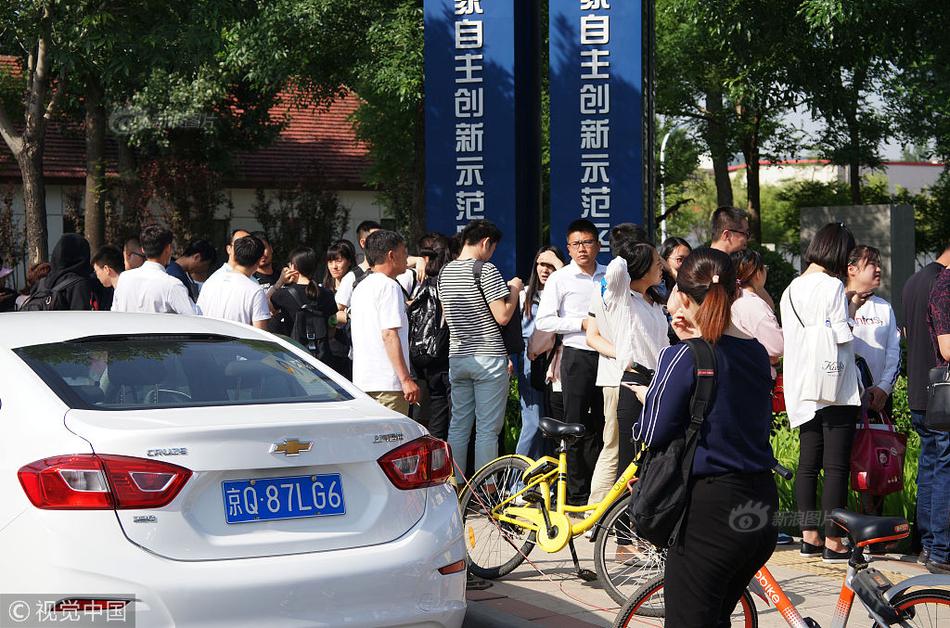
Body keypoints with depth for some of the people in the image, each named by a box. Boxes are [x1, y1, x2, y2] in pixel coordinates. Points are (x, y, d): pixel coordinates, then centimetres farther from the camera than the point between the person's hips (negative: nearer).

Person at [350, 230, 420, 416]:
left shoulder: (360, 287, 18)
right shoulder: (389, 286, -10)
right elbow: (389, 334, -18)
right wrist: (406, 379, -19)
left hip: (361, 380, 9)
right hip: (387, 381, -9)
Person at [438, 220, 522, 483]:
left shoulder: (445, 272, 10)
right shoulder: (486, 270, -12)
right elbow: (502, 316, -15)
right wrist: (514, 289, 1)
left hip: (457, 357, 7)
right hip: (488, 358, -6)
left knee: (458, 425, 11)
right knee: (487, 429, -1)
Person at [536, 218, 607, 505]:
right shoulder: (560, 279, -2)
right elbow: (543, 320, -7)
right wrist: (582, 324, -13)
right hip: (577, 355, -4)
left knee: (600, 425, 9)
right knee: (576, 425, -1)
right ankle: (576, 493, 4)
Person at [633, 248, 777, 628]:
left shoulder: (683, 358, -14)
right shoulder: (756, 353, 6)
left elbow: (653, 433, -9)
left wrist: (646, 395, 10)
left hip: (710, 510, -7)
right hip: (762, 507, 7)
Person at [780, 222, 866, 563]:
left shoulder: (792, 289, 12)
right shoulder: (832, 286, -12)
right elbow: (842, 337, -15)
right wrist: (851, 309, 1)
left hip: (802, 390, 8)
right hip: (834, 389, -8)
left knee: (808, 463, 11)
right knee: (837, 465, -3)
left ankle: (809, 536, 14)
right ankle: (833, 541, -2)